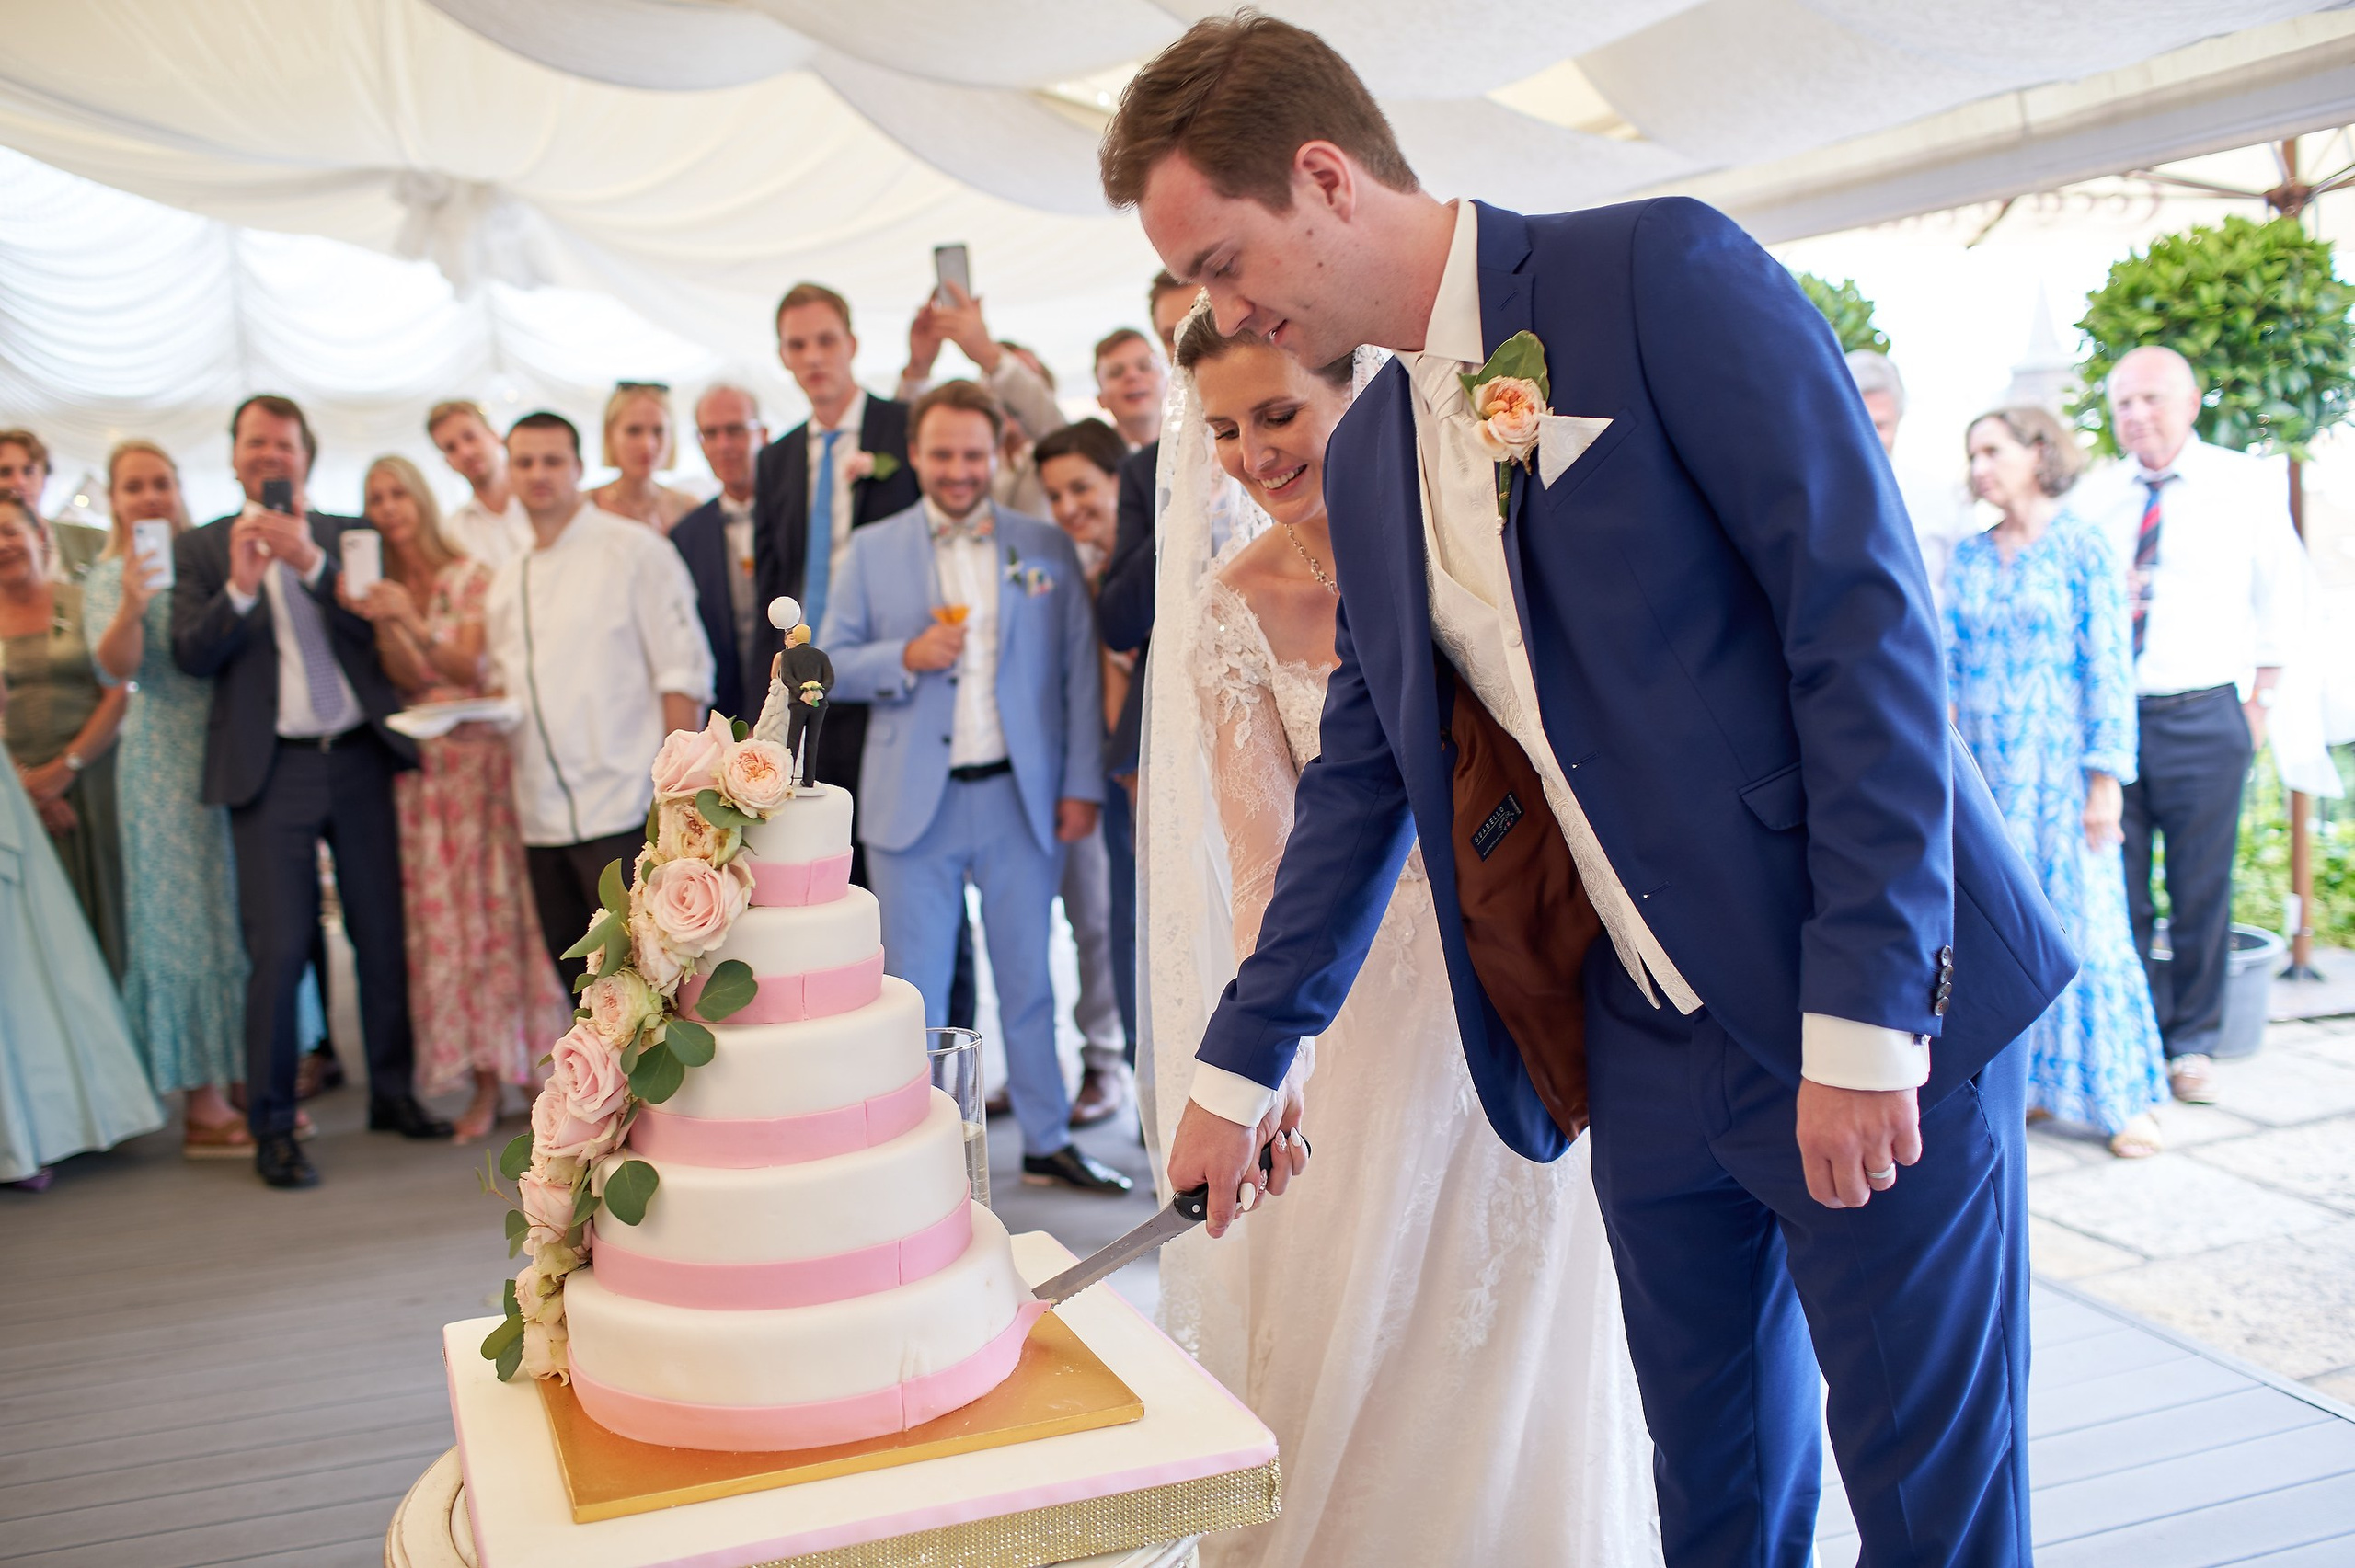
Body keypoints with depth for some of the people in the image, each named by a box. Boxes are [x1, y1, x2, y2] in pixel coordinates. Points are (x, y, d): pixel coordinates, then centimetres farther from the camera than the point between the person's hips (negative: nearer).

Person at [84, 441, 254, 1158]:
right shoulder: (109, 577, -1)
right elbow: (116, 666, -16)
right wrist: (129, 606, -35)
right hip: (167, 759, -5)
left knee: (241, 914, 9)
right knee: (185, 919, -2)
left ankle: (248, 1079, 19)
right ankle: (202, 1105, 3)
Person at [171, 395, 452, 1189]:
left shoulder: (350, 537, 12)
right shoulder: (203, 548, 10)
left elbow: (384, 626, -3)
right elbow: (190, 654, -1)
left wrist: (310, 562, -15)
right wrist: (240, 586, -16)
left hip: (362, 759, 2)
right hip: (273, 772, -2)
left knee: (384, 937, 6)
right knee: (277, 949, -5)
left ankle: (393, 1093, 21)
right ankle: (272, 1125, 5)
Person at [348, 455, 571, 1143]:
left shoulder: (471, 577, 1)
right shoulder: (380, 588, 10)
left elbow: (470, 668, -7)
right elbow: (406, 680, -1)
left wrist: (410, 618, -21)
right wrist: (382, 622, -16)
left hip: (481, 757, -3)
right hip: (418, 764, 3)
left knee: (498, 906, -5)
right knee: (440, 916, -1)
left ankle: (532, 1066, 5)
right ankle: (484, 1079, 4)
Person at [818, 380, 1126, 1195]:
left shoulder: (1046, 546, 6)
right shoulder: (872, 550, 6)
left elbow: (1079, 670, 4)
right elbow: (830, 661, 5)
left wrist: (1082, 785, -2)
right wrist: (906, 658, -14)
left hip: (1021, 798, 1)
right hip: (913, 801, 0)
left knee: (1029, 981, 10)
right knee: (914, 990, 4)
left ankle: (1047, 1143, 22)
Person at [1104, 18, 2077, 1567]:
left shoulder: (1663, 273, -10)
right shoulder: (1367, 461, 9)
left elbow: (1863, 616, -16)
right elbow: (1361, 773, 15)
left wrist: (1864, 1018, -19)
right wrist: (1240, 1068, 17)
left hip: (1870, 1025, -5)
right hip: (1644, 1043, 6)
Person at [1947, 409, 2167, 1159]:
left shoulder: (2082, 547, -3)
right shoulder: (1970, 556, 10)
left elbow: (2108, 667, -6)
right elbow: (1945, 653, 9)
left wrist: (2106, 778, -10)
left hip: (2058, 769, -5)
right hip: (1984, 771, 5)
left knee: (2083, 921, -3)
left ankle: (2123, 1096, 8)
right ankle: (2026, 1080, 17)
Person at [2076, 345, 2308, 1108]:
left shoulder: (2246, 486, 3)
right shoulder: (2093, 498, 6)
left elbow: (2282, 596, 11)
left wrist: (2258, 698, 8)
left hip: (2203, 717, -1)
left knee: (2202, 892, 4)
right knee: (2115, 892, 4)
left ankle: (2191, 1043, 18)